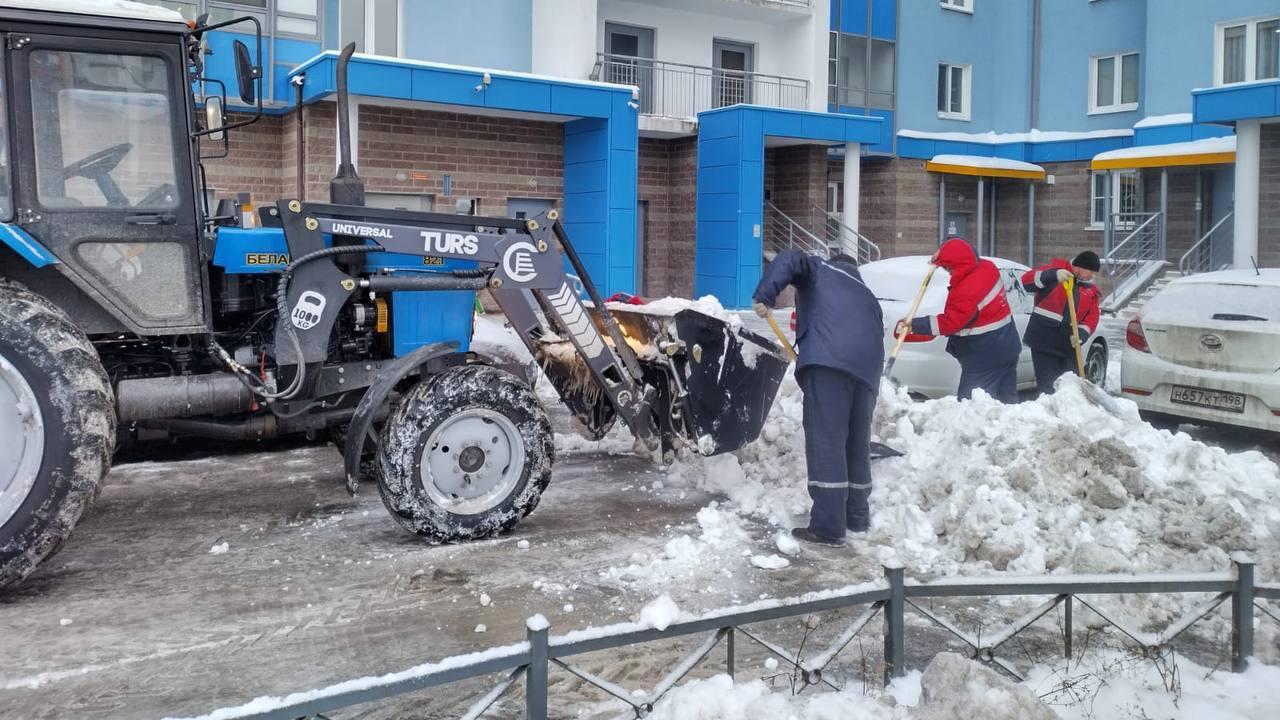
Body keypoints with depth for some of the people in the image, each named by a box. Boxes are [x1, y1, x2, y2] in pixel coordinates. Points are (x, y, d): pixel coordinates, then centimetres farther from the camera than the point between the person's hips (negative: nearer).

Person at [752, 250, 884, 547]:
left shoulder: (819, 269, 23)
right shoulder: (866, 294, 39)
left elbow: (789, 259, 2)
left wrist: (764, 297, -6)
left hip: (829, 357, -7)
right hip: (867, 365, 7)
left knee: (825, 439, -9)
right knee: (857, 442, 19)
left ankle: (828, 526, -13)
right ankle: (857, 516, 31)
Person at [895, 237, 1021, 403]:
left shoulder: (966, 291, -27)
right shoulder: (986, 266, 0)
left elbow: (950, 322, -20)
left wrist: (915, 324, -16)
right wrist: (944, 254, 7)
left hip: (984, 357, -10)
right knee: (1007, 397, 16)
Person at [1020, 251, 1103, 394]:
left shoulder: (1092, 291, 14)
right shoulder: (1057, 268, 0)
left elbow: (1092, 318, 6)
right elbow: (1027, 280, -13)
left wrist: (1081, 335, -15)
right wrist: (1054, 275, -28)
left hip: (1068, 343, 5)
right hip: (1043, 338, -5)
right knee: (1047, 385, -9)